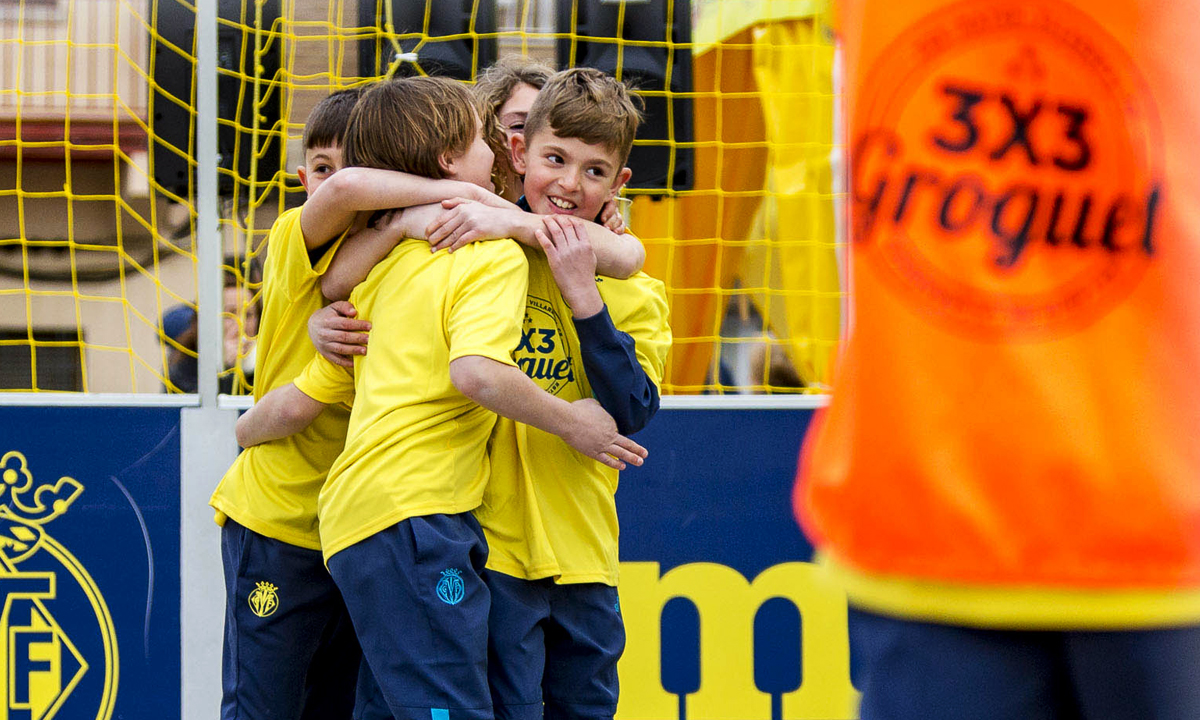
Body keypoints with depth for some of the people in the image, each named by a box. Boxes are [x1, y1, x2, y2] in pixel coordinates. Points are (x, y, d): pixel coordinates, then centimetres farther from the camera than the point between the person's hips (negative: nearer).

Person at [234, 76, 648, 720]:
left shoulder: (383, 271, 22)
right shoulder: (494, 253, -1)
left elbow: (298, 403, 22)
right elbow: (476, 372, -20)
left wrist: (231, 438, 41)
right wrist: (569, 422, -6)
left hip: (352, 520, 9)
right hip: (409, 516, -9)